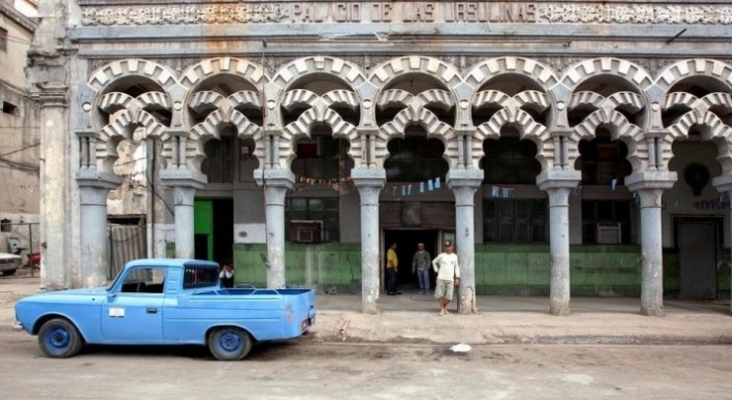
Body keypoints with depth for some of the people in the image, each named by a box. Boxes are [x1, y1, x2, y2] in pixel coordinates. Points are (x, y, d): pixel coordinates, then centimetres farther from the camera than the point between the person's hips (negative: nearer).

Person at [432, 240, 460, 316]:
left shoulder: (455, 256, 9)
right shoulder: (441, 255, 2)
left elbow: (456, 267, 13)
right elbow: (434, 262, 14)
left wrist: (457, 278, 6)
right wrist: (436, 270, 5)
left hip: (450, 279, 2)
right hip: (441, 278, -1)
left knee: (449, 296, -3)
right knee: (440, 294, -4)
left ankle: (444, 307, 22)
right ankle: (442, 309, 9)